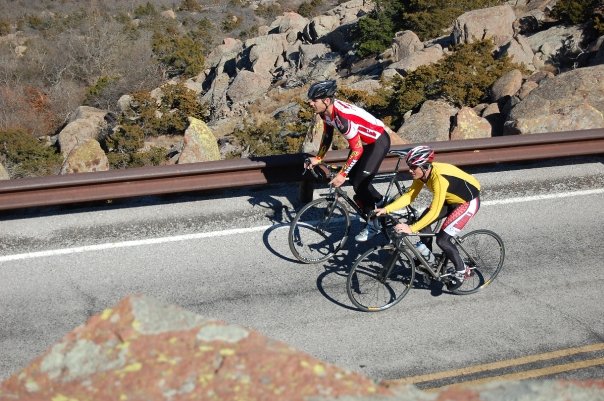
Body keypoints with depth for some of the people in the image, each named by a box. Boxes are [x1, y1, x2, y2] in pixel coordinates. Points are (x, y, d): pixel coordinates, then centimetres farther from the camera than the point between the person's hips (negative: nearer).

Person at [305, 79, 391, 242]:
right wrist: (318, 158, 2)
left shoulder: (343, 116, -36)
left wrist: (342, 174, -30)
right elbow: (327, 136, 7)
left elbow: (357, 150, -33)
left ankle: (372, 225, 6)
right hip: (363, 141, 9)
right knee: (353, 178, 12)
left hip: (378, 141, -9)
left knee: (360, 183, -10)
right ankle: (380, 203, 33)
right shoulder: (326, 112, -11)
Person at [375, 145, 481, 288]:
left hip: (468, 201, -8)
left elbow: (434, 212, -36)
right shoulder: (422, 173, -12)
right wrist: (386, 209, -13)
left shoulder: (439, 178, -36)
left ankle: (462, 271, 7)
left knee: (442, 239, -14)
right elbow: (409, 196, -4)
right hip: (450, 199, 9)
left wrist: (411, 229, -38)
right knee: (422, 222, 1)